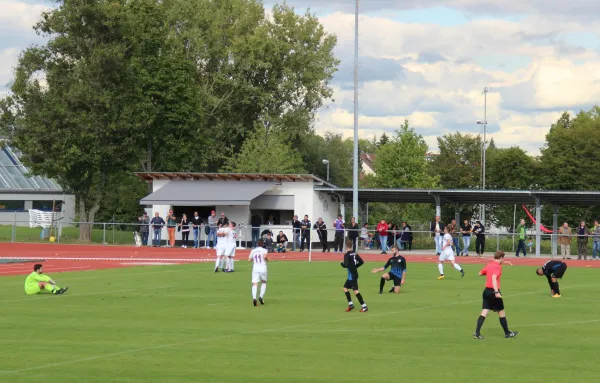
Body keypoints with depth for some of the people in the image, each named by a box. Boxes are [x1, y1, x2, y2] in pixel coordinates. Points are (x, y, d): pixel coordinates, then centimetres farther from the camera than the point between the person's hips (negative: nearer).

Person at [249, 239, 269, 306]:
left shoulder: (253, 251, 11)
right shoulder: (264, 250, 0)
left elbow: (249, 260, 14)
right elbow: (265, 256, -20)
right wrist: (267, 259, 2)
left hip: (255, 268, 1)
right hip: (263, 268, -1)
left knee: (255, 284, -6)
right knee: (264, 282, 20)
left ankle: (254, 298, -29)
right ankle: (261, 297, 3)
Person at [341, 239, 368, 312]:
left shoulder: (347, 255, -15)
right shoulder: (355, 254, 9)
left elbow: (345, 265, -21)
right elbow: (361, 262, 10)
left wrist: (341, 263, 0)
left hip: (352, 275, -9)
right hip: (353, 274, 9)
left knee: (356, 291, -10)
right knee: (345, 288, 17)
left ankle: (364, 306, -12)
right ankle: (350, 304, 17)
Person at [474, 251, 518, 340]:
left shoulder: (489, 265, 11)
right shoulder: (498, 266, -12)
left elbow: (480, 273, 25)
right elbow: (494, 278, -26)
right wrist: (496, 292, -33)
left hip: (486, 290, 7)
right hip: (493, 291, -7)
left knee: (484, 312, 3)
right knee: (501, 312, 8)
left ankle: (477, 333, -9)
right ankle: (507, 333, 20)